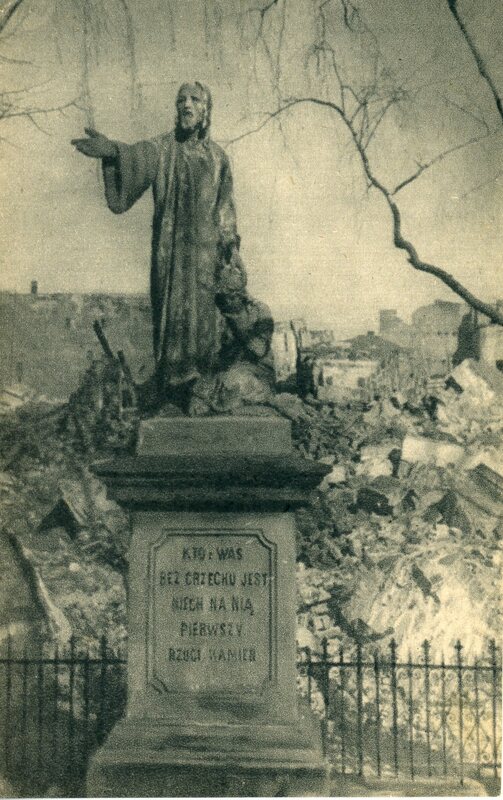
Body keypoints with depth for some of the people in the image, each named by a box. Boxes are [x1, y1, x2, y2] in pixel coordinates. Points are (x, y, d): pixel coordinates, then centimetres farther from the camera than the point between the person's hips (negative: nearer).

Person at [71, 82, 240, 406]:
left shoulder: (218, 156, 12)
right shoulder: (163, 148, 2)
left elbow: (227, 206, 15)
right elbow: (139, 155, -20)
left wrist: (231, 244, 8)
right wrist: (113, 150, -42)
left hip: (208, 248, 3)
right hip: (173, 247, -2)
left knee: (206, 311, 2)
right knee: (175, 305, -5)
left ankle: (205, 381, 8)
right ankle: (174, 380, 0)